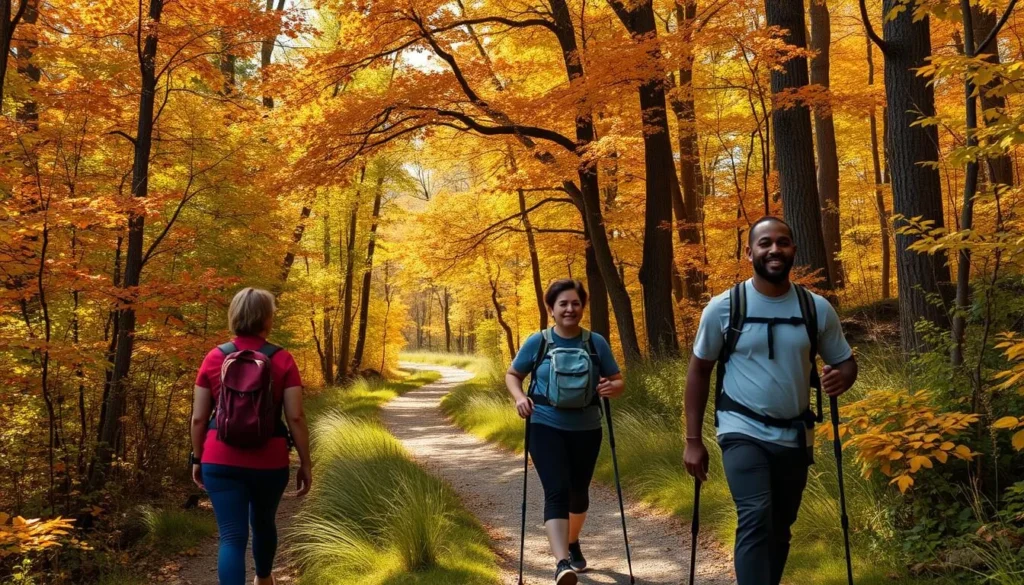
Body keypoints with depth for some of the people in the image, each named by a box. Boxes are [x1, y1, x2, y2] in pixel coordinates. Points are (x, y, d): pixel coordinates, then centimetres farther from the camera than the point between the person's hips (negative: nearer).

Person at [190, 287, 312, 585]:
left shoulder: (214, 358, -2)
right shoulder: (282, 360, -7)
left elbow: (199, 418, 1)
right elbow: (296, 418, -8)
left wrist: (197, 459, 13)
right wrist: (305, 464, 1)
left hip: (221, 462, 0)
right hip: (269, 461, 0)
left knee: (231, 536, 0)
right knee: (263, 522, 25)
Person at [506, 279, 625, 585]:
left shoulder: (596, 343, -1)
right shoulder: (537, 342, -4)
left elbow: (619, 382, 4)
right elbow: (512, 375, 9)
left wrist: (611, 388, -19)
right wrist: (520, 397, -11)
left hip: (586, 430, 2)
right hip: (546, 428, -2)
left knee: (578, 492, 16)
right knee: (557, 491, -17)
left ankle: (573, 542, 44)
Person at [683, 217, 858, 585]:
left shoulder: (817, 309, 0)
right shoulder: (723, 308, -6)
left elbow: (846, 361, 8)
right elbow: (699, 371, 1)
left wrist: (841, 377, -18)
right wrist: (693, 440, -3)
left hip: (795, 436, 4)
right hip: (744, 433, -3)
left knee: (780, 529, 14)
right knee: (755, 518, -23)